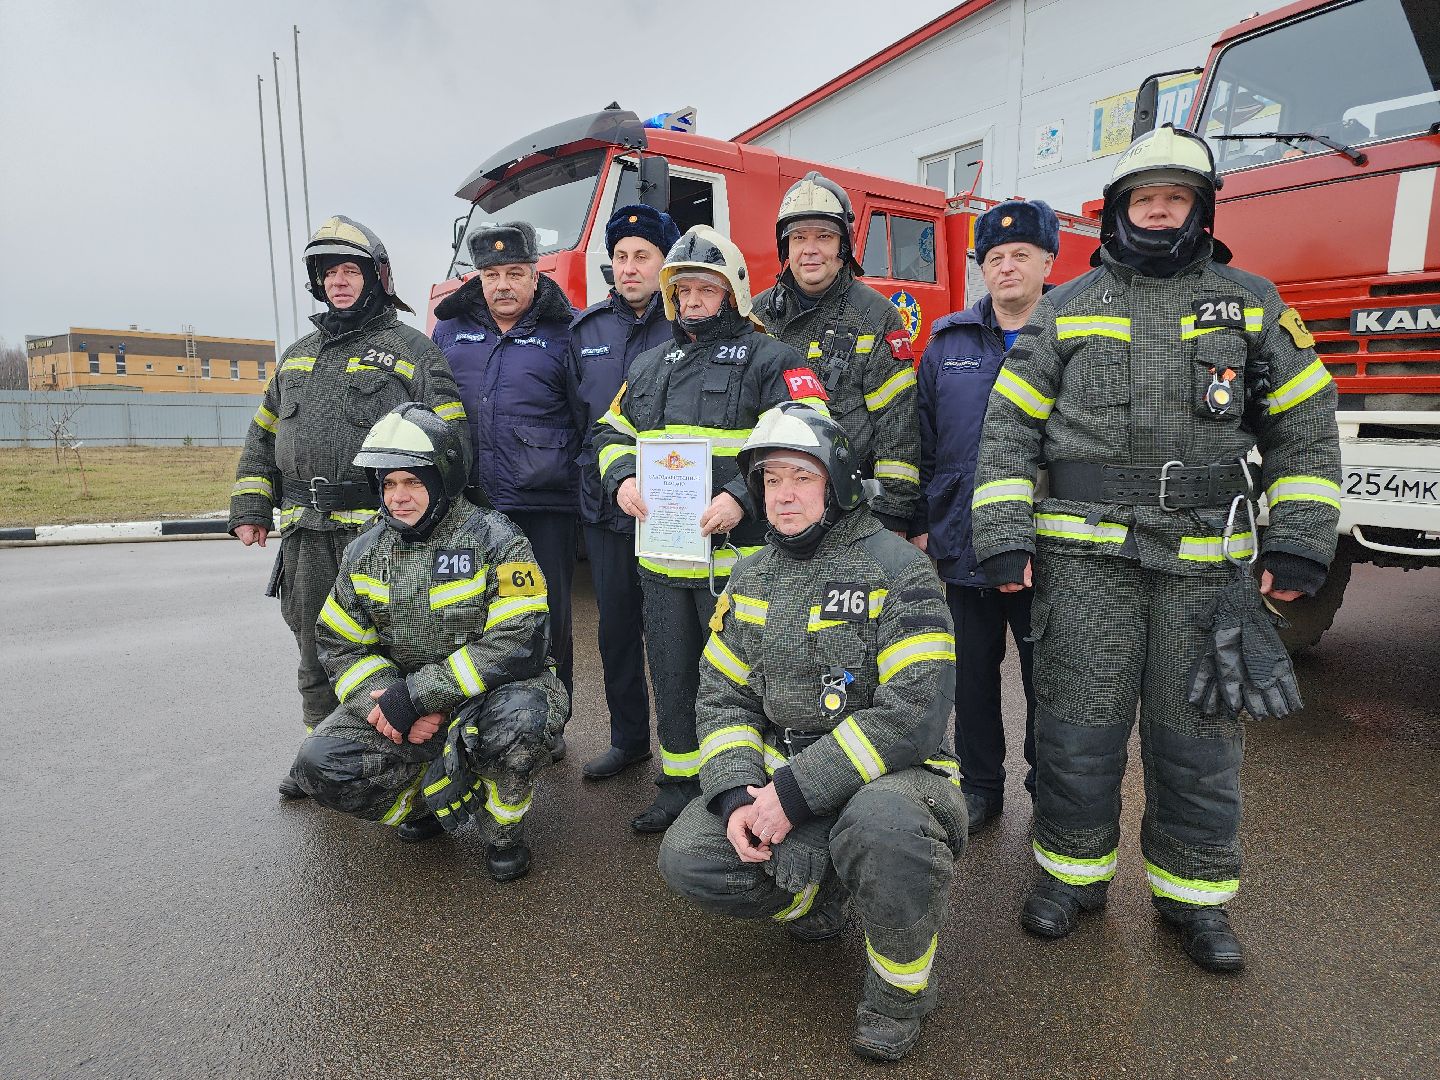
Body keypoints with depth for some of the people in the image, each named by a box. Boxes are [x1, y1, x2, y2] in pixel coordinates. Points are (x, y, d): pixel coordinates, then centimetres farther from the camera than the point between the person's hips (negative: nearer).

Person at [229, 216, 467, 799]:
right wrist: (252, 507, 14)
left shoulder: (410, 350, -1)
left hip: (380, 532, -6)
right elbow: (262, 439, 24)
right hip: (305, 537, 7)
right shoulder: (297, 357, 20)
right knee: (316, 652, 14)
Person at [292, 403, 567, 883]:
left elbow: (518, 644, -24)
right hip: (401, 698, 5)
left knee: (516, 720, -38)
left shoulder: (493, 540, -15)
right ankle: (447, 797, 10)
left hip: (485, 694, -4)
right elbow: (340, 644, 7)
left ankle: (504, 828, -4)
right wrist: (382, 698, -15)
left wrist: (416, 694, -25)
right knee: (323, 764, -16)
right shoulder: (366, 551, 3)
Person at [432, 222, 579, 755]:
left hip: (543, 506, -3)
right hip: (467, 505, 3)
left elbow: (589, 422, 6)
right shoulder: (450, 329, 13)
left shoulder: (562, 335, 3)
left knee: (547, 616, 6)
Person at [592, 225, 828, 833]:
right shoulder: (650, 366, 18)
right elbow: (613, 432, 21)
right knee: (671, 676, 15)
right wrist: (621, 479, -1)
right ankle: (679, 785, 31)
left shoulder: (768, 360, -2)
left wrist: (742, 497, -23)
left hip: (736, 554, -6)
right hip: (661, 555, 6)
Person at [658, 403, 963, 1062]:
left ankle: (900, 990, -4)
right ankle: (818, 898, 18)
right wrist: (738, 794, -12)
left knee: (884, 827, -38)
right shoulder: (751, 579, 7)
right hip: (777, 774, 5)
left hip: (887, 772, -5)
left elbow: (912, 717, -22)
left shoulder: (897, 571, -13)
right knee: (687, 858, -13)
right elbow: (722, 697, 6)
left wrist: (794, 792, -23)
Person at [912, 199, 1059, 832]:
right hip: (964, 543, 2)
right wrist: (918, 524, 3)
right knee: (972, 673, 12)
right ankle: (980, 786, 30)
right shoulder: (948, 341, 8)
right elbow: (922, 440, 7)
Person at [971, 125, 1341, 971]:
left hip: (1206, 561, 1)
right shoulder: (1066, 309, 8)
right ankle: (1074, 870, 24)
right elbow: (1011, 429, 3)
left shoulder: (1253, 304, 11)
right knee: (1079, 721, 4)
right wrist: (1003, 540, -6)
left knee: (1199, 733, 8)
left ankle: (1194, 893, 26)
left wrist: (1299, 545, 1)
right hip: (1086, 557, -1)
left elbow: (1306, 427, 10)